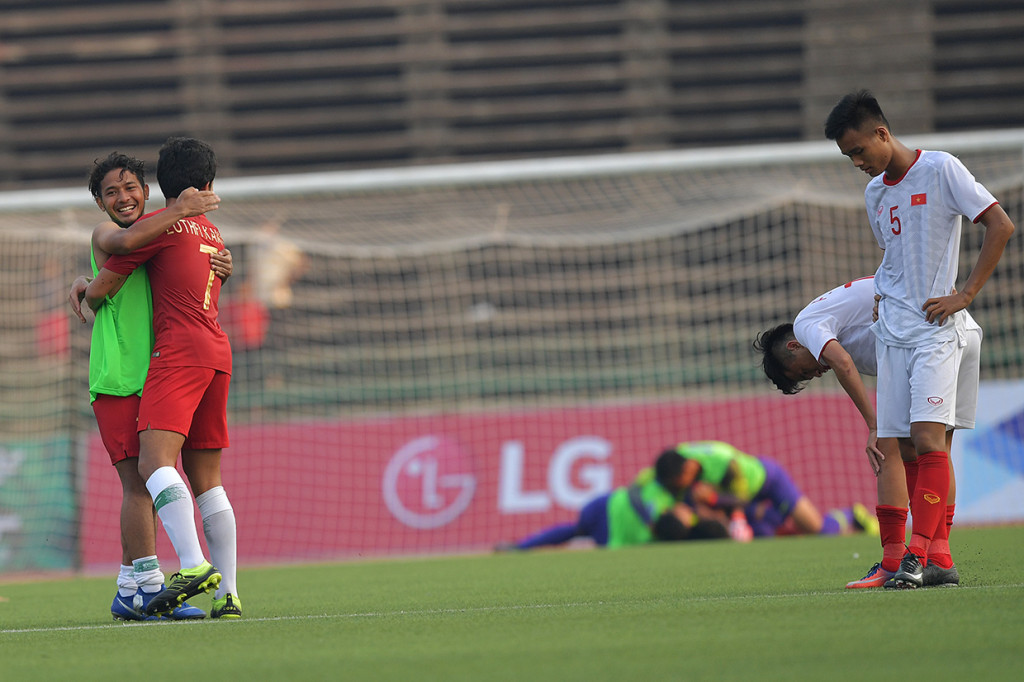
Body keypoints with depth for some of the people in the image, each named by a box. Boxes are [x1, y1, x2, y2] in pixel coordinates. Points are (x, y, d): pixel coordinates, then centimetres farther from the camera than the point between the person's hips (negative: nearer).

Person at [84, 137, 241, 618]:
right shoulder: (213, 235, 24)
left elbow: (99, 291, 2)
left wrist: (91, 300, 26)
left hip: (179, 350, -8)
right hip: (218, 353, 8)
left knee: (155, 461, -21)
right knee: (206, 479, 9)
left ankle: (193, 566, -40)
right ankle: (227, 593, 5)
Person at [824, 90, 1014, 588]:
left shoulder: (940, 170, -7)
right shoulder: (875, 193, 14)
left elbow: (1000, 226, -9)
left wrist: (964, 296, -11)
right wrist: (885, 299, 10)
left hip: (935, 332, -7)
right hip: (890, 333, 7)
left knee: (927, 436, -18)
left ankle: (919, 553, -22)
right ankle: (934, 554, 6)